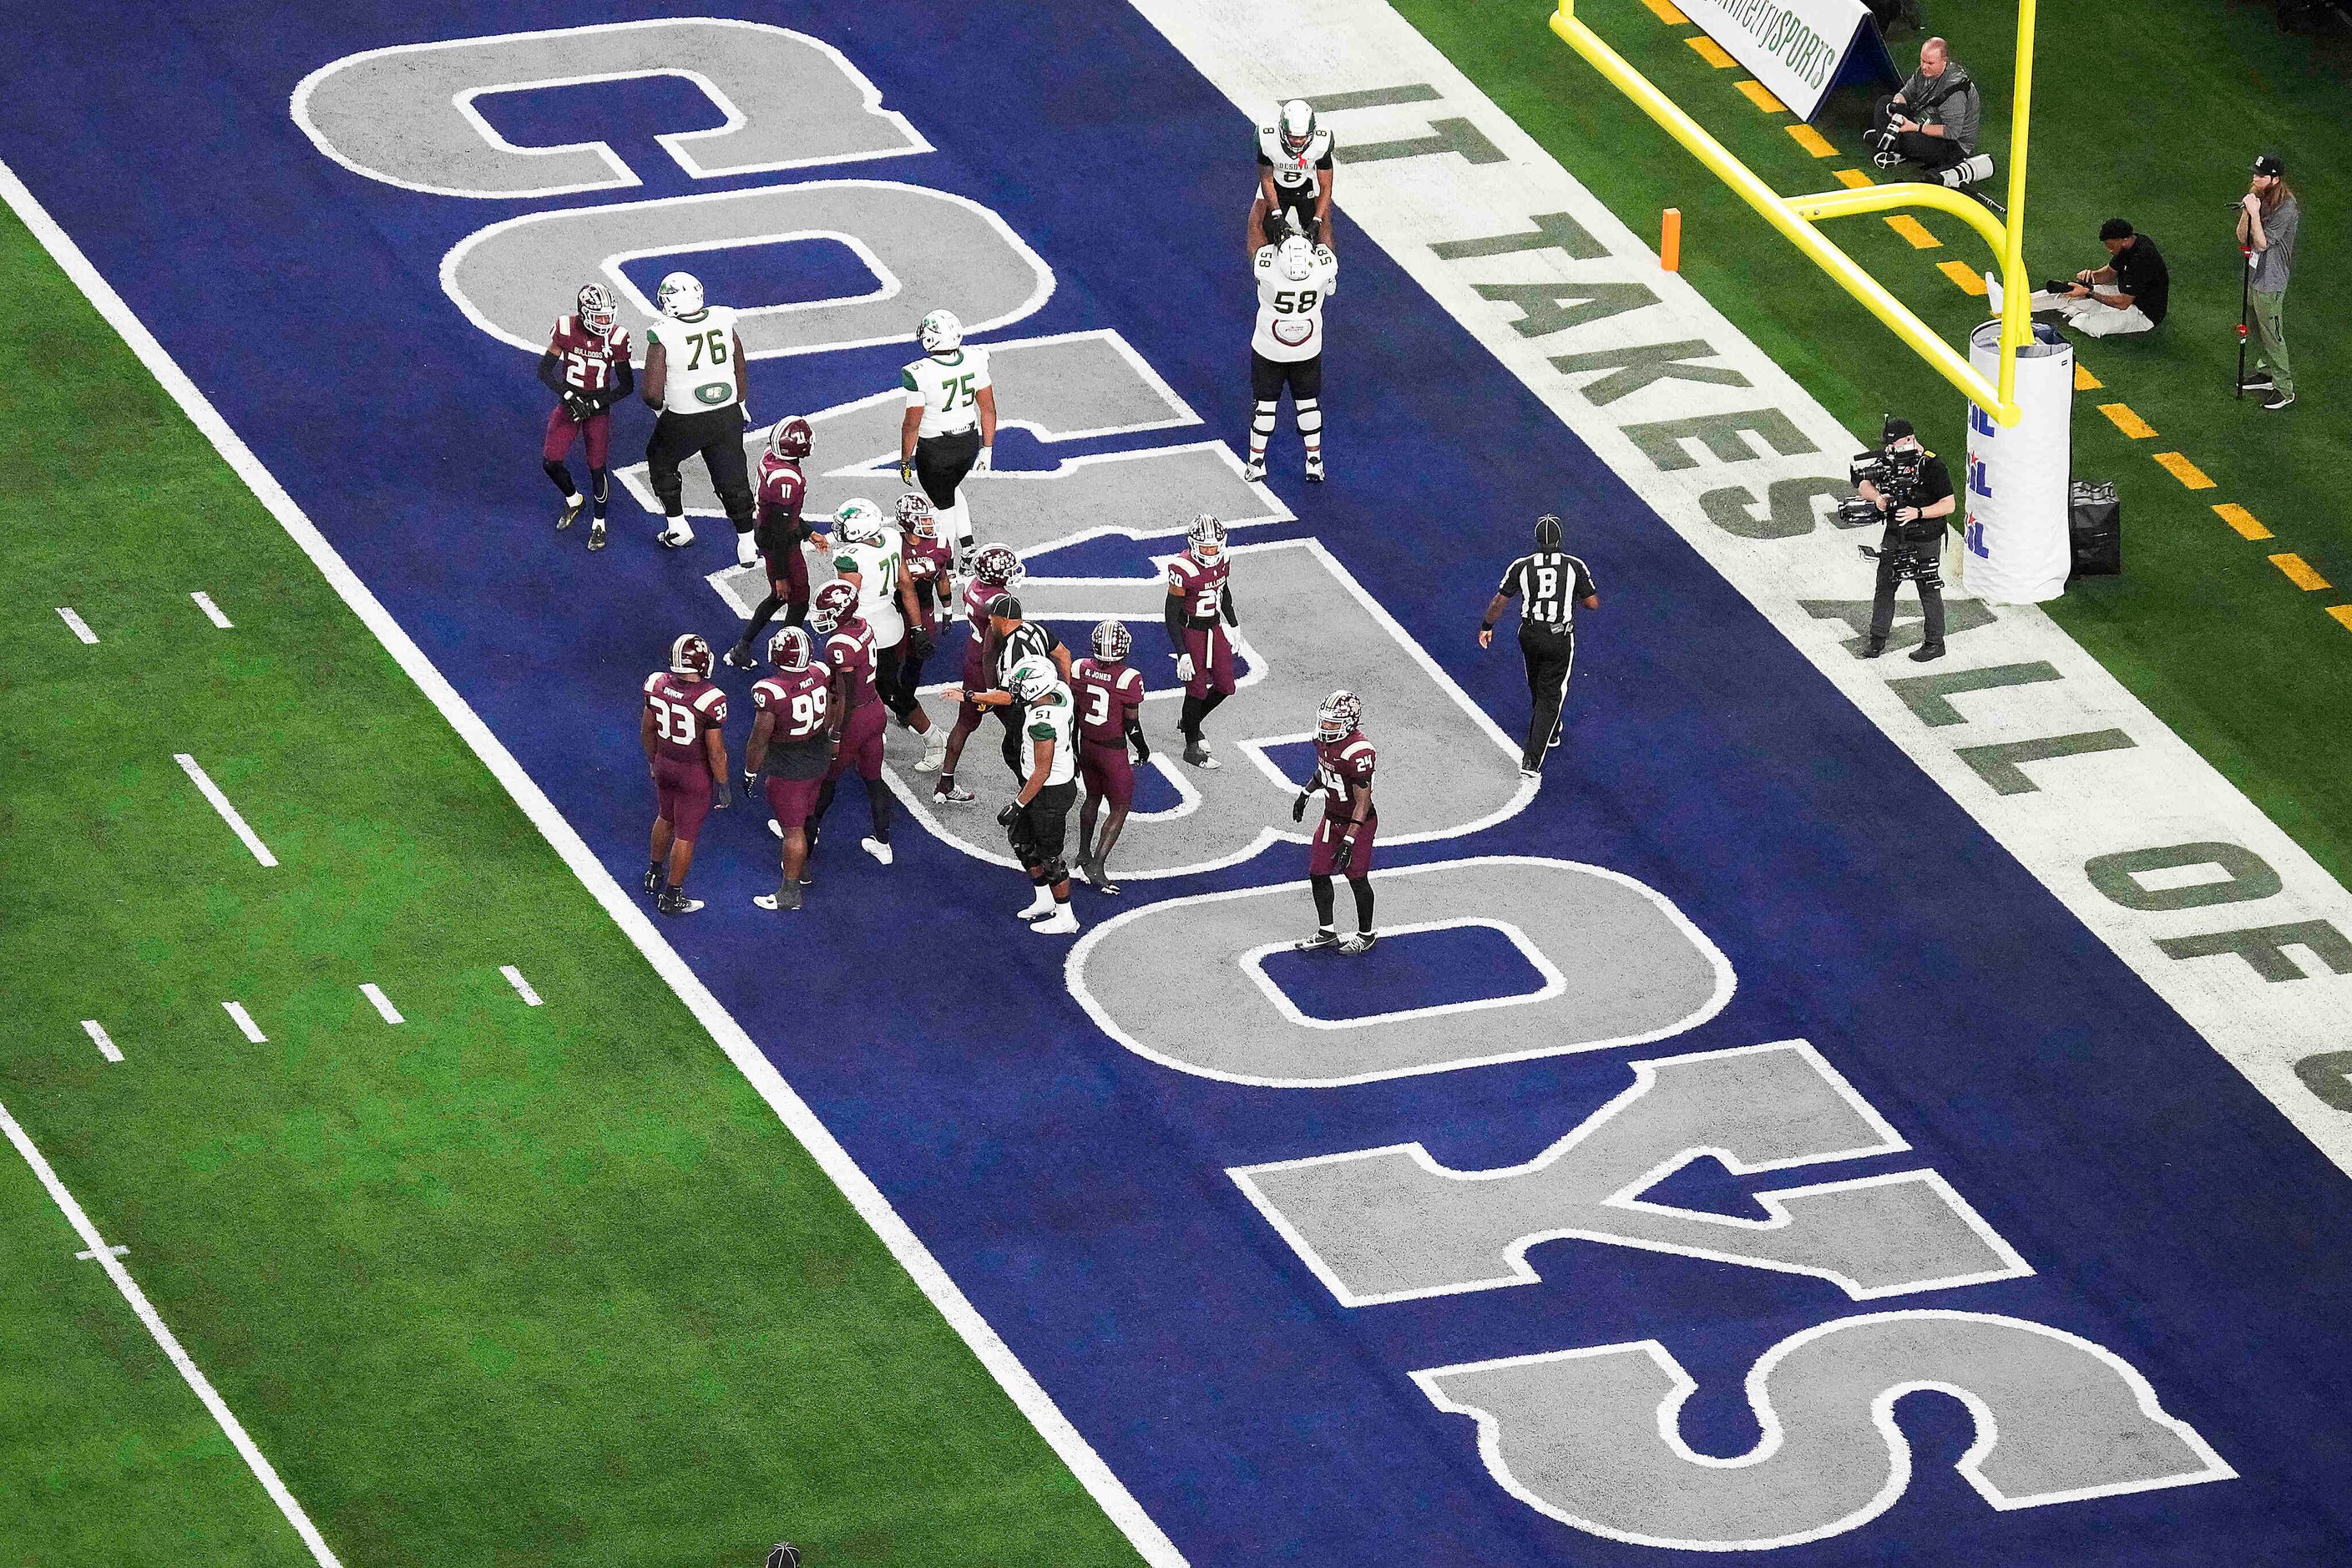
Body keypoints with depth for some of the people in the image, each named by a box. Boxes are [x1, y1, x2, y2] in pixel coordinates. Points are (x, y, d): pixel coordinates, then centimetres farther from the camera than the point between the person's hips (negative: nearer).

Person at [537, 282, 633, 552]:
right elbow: (544, 371, -9)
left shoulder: (616, 338, -18)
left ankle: (599, 523, 22)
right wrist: (569, 396, -22)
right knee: (551, 462, -1)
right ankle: (573, 500, 31)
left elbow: (626, 386, -9)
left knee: (597, 467, 0)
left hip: (598, 408, -2)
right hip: (569, 404, 2)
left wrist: (594, 405, -17)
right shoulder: (566, 329, -16)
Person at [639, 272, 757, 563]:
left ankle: (678, 527, 34)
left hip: (684, 424, -3)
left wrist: (658, 403, 5)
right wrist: (741, 404, 25)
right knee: (733, 478, 18)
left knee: (661, 462, 27)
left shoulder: (664, 335, -21)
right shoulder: (723, 322, -8)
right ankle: (747, 545, 24)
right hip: (727, 417, 3)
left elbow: (652, 394, -19)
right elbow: (740, 371, 8)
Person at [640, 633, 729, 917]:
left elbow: (647, 730, 3)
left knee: (665, 818, 30)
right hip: (696, 773, -6)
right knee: (685, 834, 10)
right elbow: (715, 750, -21)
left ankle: (654, 874, 50)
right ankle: (671, 897, 23)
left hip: (664, 764, 6)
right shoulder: (710, 700, -29)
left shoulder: (657, 685, -12)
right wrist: (722, 785, -6)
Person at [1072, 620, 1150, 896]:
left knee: (1093, 798, 26)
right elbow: (1132, 724, -14)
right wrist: (1143, 749, 6)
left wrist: (1073, 751, 15)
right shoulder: (1130, 679, -21)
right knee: (1119, 809, 8)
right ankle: (1097, 866, 0)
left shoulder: (1081, 669, -8)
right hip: (1114, 752, -5)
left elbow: (1073, 715, 2)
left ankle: (1084, 855, 39)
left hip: (1087, 746, 5)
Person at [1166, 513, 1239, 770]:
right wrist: (1182, 654, -22)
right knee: (1197, 690, 0)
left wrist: (1232, 625, 21)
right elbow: (1171, 614, -20)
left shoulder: (1222, 563, -5)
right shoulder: (1183, 570, -26)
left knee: (1224, 687, 11)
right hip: (1191, 631, -7)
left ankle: (1189, 723, 37)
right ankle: (1192, 747, 18)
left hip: (1215, 628, 7)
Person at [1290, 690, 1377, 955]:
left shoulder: (1357, 752, -31)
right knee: (1318, 874, 11)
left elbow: (1363, 802, -26)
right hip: (1331, 817, 8)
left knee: (1357, 879, 7)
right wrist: (1306, 793, 20)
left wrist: (1349, 840, -26)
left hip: (1357, 823, -8)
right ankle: (1327, 933, 26)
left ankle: (1365, 935, 27)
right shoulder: (1324, 739, -6)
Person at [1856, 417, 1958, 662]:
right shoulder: (1887, 460, 1)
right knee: (1885, 587, 11)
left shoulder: (1932, 466, -17)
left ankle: (1934, 643, 16)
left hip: (1925, 541, -6)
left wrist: (1918, 513, -27)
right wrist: (1877, 497, -16)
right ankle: (1877, 639, 23)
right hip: (1894, 537, 6)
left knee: (1929, 591, 4)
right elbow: (1864, 485, 7)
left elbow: (1949, 504, -16)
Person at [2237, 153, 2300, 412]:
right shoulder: (2258, 196, 1)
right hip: (2254, 274, 9)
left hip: (2270, 280, -9)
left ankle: (2285, 390, 8)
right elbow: (2243, 237, 1)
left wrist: (2255, 213, -28)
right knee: (2258, 328, 22)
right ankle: (2265, 373, 39)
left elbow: (2262, 243, -23)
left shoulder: (2286, 208, -24)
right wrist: (2247, 211, -16)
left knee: (2272, 334, -1)